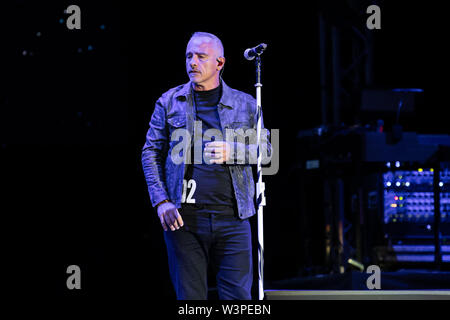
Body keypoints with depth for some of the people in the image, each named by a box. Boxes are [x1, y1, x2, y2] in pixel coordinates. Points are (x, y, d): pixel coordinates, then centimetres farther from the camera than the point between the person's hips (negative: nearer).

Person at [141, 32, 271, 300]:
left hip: (232, 218, 0)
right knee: (190, 298, 2)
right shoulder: (169, 102, 9)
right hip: (183, 217, 0)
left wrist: (230, 151, -9)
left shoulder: (245, 104, 11)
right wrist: (161, 202, -4)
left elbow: (265, 148, 11)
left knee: (238, 296, -3)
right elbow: (151, 152, 8)